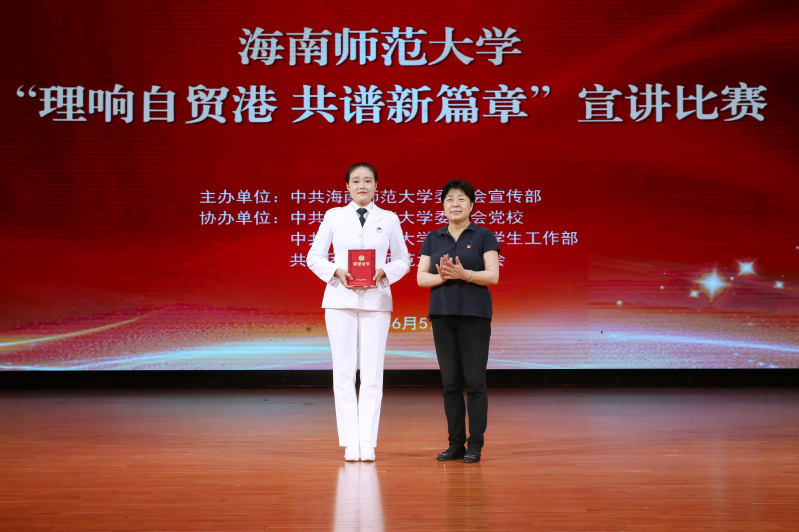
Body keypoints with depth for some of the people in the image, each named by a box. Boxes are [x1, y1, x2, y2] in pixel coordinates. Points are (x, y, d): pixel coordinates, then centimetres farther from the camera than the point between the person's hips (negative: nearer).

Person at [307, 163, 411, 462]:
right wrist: (335, 272, -10)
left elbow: (403, 260, 11)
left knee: (372, 373, -3)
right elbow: (314, 256, 8)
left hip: (376, 300, 0)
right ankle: (350, 442, 4)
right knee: (344, 372, -1)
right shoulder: (334, 216, 7)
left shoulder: (389, 219, 8)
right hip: (340, 300, 0)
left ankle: (368, 443, 1)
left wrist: (383, 272, -8)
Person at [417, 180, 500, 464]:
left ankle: (475, 445, 2)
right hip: (442, 313, 3)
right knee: (450, 382, 4)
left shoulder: (483, 236, 2)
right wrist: (441, 277, -15)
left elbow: (493, 276, -6)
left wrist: (463, 274, -21)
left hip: (474, 314, -3)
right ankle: (455, 443, 10)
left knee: (474, 381, -4)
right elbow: (421, 277, 6)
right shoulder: (433, 239, 12)